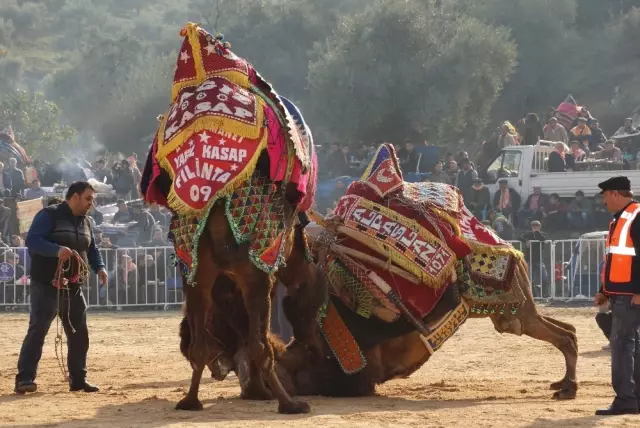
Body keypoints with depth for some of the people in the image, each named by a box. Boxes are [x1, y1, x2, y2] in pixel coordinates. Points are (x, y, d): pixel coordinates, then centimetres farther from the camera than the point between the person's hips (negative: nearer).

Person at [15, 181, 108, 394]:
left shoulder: (84, 222, 15)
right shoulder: (49, 215, -9)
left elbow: (91, 249, 24)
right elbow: (32, 240, -20)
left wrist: (99, 268, 3)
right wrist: (57, 250, -35)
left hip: (73, 286, 8)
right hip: (46, 285, -8)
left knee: (79, 333, 9)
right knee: (38, 329, -14)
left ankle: (78, 379, 19)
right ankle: (24, 379, -15)